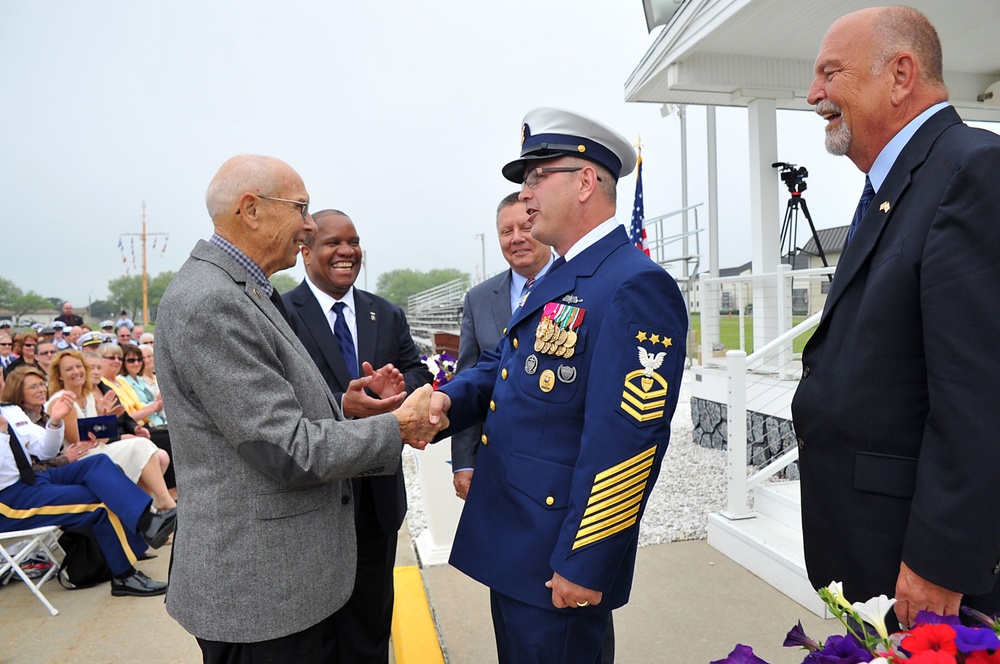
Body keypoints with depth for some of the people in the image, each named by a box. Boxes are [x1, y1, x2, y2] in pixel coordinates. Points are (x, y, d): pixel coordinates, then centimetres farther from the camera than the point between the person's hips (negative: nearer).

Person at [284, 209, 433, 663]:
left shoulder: (388, 315, 8)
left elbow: (420, 375, 2)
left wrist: (399, 386, -21)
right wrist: (343, 405, -33)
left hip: (378, 498, 5)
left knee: (371, 626, 21)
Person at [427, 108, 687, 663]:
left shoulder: (635, 287, -21)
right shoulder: (556, 281, 11)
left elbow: (625, 441, -25)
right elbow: (499, 367, 14)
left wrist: (584, 563, -21)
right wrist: (449, 399, -6)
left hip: (560, 564, -9)